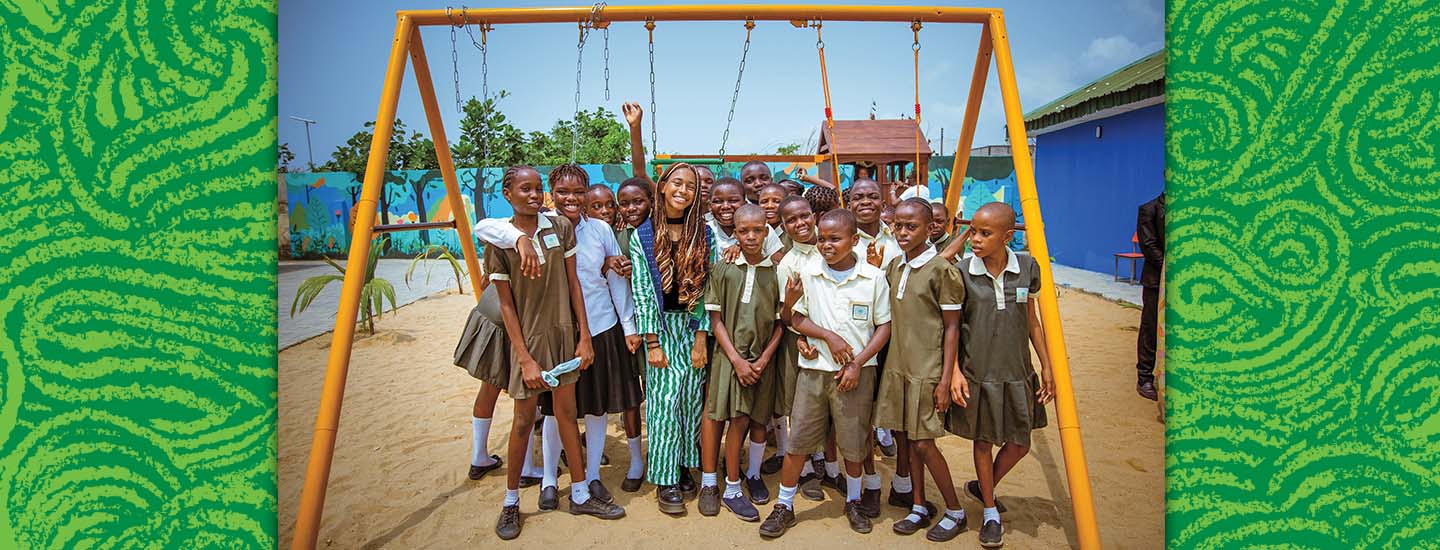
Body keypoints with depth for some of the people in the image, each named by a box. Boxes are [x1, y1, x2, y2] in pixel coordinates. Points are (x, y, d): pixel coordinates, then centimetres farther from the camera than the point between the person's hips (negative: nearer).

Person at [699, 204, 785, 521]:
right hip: (731, 354, -2)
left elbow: (780, 322, 4)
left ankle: (753, 474, 34)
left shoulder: (775, 272, 1)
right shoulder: (723, 269, -3)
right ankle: (732, 489, 8)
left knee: (759, 420, 11)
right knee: (738, 420, -6)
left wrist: (765, 358, -7)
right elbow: (715, 319, -3)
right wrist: (737, 359, -10)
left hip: (763, 357, 2)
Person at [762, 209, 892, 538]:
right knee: (797, 442, 4)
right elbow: (795, 319, 1)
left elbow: (884, 326, -1)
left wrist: (857, 363, -10)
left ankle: (853, 502, 34)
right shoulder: (809, 274, -1)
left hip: (856, 372, -1)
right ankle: (784, 507, 19)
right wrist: (829, 337, -12)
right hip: (813, 370, 1)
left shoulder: (874, 277, -4)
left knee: (853, 443, 10)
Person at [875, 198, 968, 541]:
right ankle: (919, 507, 27)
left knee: (923, 443, -2)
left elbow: (952, 327, -11)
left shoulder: (941, 269, -11)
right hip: (897, 367, 6)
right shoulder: (893, 268, 7)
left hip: (927, 370, -6)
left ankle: (955, 511, 18)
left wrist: (945, 380, -13)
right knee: (907, 438, 12)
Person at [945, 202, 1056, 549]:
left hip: (1016, 373, 3)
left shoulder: (1026, 268, -4)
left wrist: (1046, 366, 8)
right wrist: (954, 371, -12)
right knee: (983, 441, 9)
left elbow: (1031, 320, 7)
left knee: (1019, 442, 12)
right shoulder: (961, 272, -11)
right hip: (977, 373, -3)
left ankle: (983, 487, 39)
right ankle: (990, 513, 27)